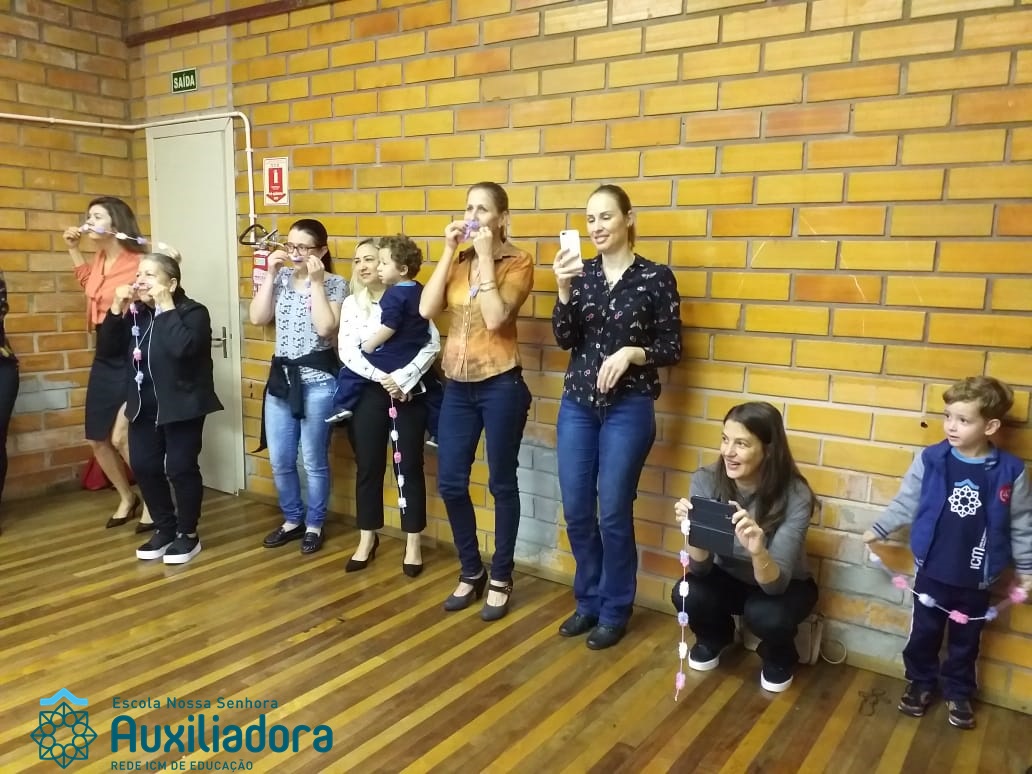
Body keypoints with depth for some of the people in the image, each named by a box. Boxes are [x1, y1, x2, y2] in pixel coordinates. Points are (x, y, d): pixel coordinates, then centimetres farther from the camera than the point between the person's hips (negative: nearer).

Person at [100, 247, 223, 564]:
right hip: (144, 406, 7)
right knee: (144, 466, 8)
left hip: (181, 405, -7)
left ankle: (188, 533, 15)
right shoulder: (136, 313, 7)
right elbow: (106, 349, 2)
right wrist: (116, 310, -8)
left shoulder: (192, 312, -12)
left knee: (180, 468, -2)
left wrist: (166, 307, -25)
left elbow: (183, 347, -31)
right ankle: (165, 529, 25)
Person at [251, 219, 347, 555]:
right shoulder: (281, 278, 7)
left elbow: (325, 328, -20)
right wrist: (271, 274, -5)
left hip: (317, 380, -5)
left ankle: (314, 525, 24)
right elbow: (257, 318, -3)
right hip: (281, 376, 5)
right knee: (280, 461, 11)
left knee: (313, 461, 5)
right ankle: (292, 519, 31)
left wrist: (316, 282, -17)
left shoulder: (334, 283, -6)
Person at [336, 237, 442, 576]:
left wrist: (403, 377, -19)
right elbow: (346, 352, -4)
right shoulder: (352, 303, 7)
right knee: (368, 467, 10)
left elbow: (433, 344, -10)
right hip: (368, 392, 3)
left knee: (409, 466, 4)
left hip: (409, 391, -2)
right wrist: (380, 378, -16)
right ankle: (367, 538, 25)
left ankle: (413, 543, 16)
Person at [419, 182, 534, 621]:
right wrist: (450, 252, -5)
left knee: (501, 484, 6)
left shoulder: (518, 262, -5)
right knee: (450, 484, 8)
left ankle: (501, 579, 23)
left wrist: (485, 256, -15)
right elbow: (427, 309, -3)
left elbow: (495, 318, -20)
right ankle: (471, 571, 28)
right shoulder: (459, 260, 10)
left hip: (500, 384, -5)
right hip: (457, 385, 6)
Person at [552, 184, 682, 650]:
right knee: (576, 511, 9)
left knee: (613, 514, 1)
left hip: (629, 408, -4)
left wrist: (631, 353, -19)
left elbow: (672, 349, -3)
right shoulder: (581, 272, 5)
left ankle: (615, 612, 21)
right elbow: (564, 340, -3)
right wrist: (563, 290, -16)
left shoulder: (656, 277, -4)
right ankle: (588, 602, 28)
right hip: (576, 405, 4)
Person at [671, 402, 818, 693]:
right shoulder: (706, 480, -22)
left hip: (784, 586, -2)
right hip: (729, 579, 2)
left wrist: (757, 551, -55)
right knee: (686, 594, -27)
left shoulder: (795, 496, -29)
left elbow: (775, 583, -33)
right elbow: (700, 568, -23)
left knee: (764, 614, -33)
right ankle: (714, 637, 10)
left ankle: (780, 657, 5)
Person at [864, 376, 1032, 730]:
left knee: (965, 640, 19)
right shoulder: (930, 460, -13)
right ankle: (920, 683, 38)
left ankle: (958, 693, 40)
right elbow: (905, 503, -2)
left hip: (977, 577, 0)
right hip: (932, 570, 0)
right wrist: (879, 529, -6)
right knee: (924, 633, 16)